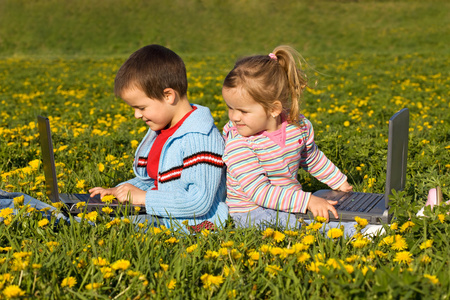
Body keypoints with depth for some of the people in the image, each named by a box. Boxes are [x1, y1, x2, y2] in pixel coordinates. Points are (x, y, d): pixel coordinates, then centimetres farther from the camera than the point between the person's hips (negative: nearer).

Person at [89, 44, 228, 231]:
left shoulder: (200, 138, -19)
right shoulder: (160, 131, 13)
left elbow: (200, 202, -25)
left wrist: (144, 197, -19)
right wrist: (120, 190, 10)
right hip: (159, 221, 10)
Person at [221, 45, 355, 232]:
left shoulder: (298, 124, -5)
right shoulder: (237, 144, -22)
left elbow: (311, 158, 16)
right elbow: (259, 191, -28)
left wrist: (339, 182, 23)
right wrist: (306, 200, -34)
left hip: (290, 201, 7)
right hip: (251, 212, -6)